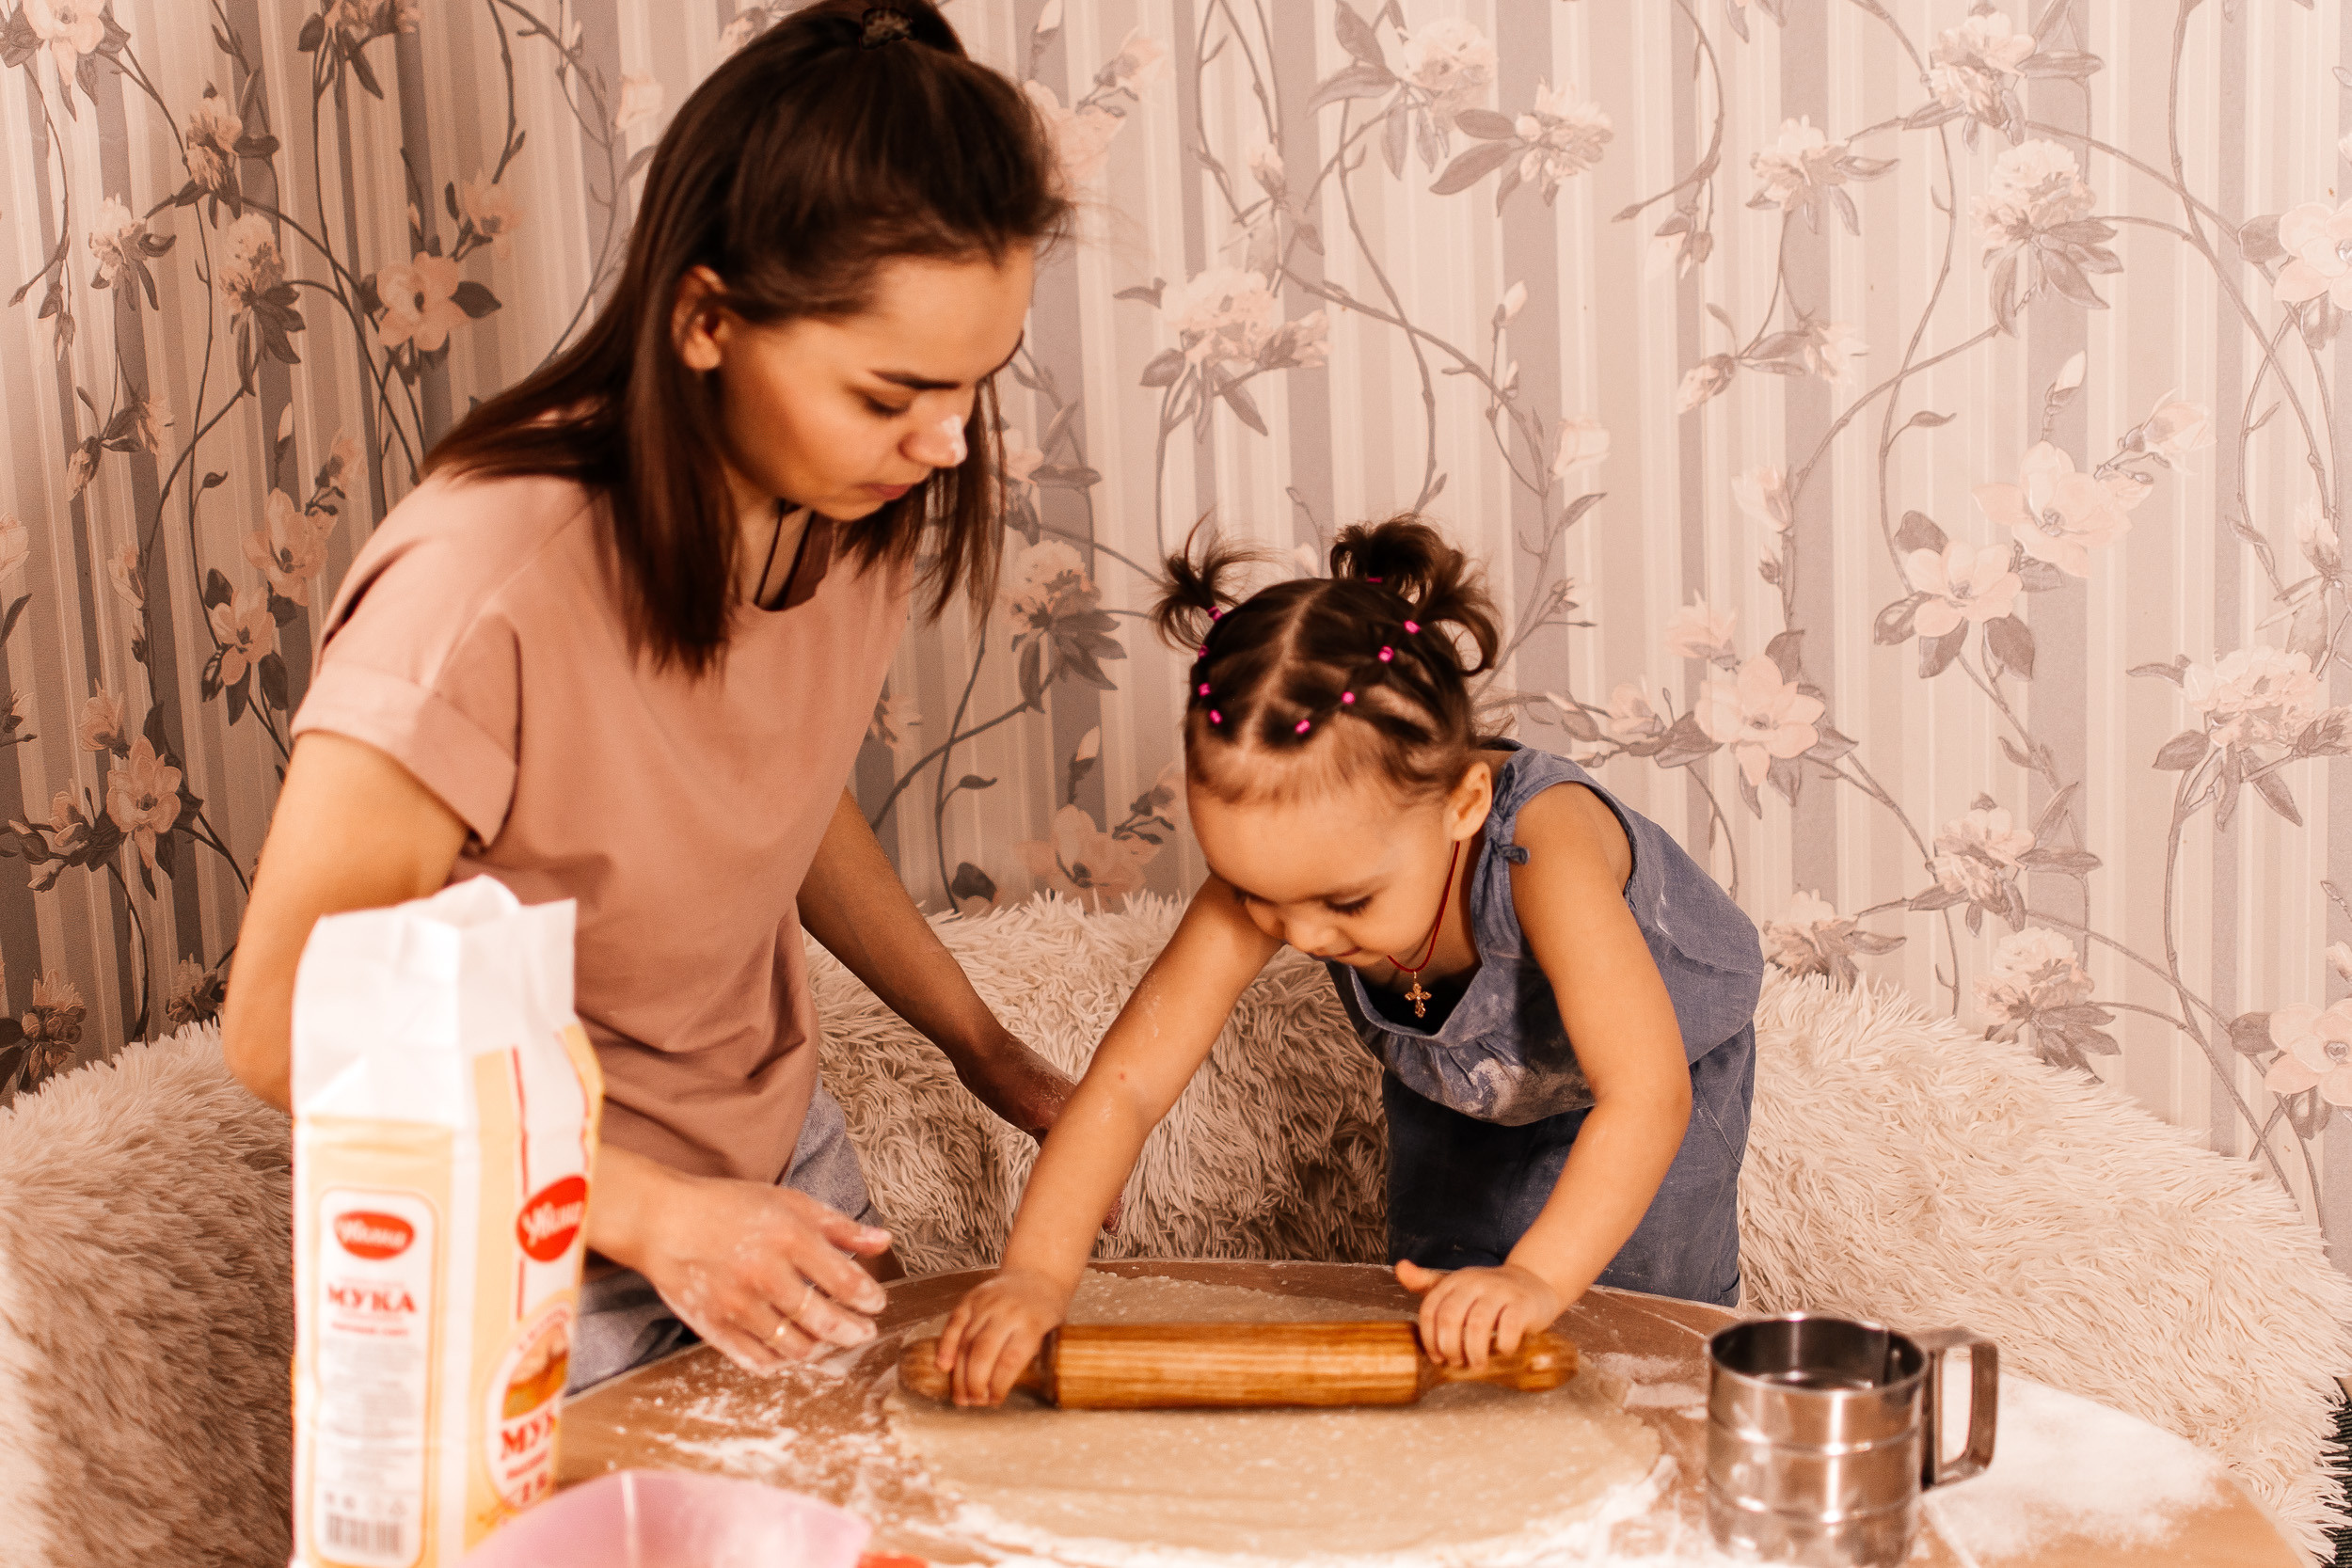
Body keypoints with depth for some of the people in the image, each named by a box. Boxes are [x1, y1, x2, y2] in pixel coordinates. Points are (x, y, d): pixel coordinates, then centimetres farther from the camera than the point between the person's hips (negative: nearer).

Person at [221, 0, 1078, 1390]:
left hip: (778, 1164, 6)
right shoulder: (487, 594, -32)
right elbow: (287, 1030, -23)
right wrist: (651, 1215, -26)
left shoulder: (859, 504, -11)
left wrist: (989, 1052, 8)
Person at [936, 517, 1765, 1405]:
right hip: (1458, 1085, 4)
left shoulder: (1543, 845, -46)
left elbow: (1648, 1096, -50)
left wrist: (1537, 1278, -61)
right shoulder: (1272, 864, -34)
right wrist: (1036, 1273, -46)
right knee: (1432, 1332, 9)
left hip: (1648, 1066, -3)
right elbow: (1127, 1082, -34)